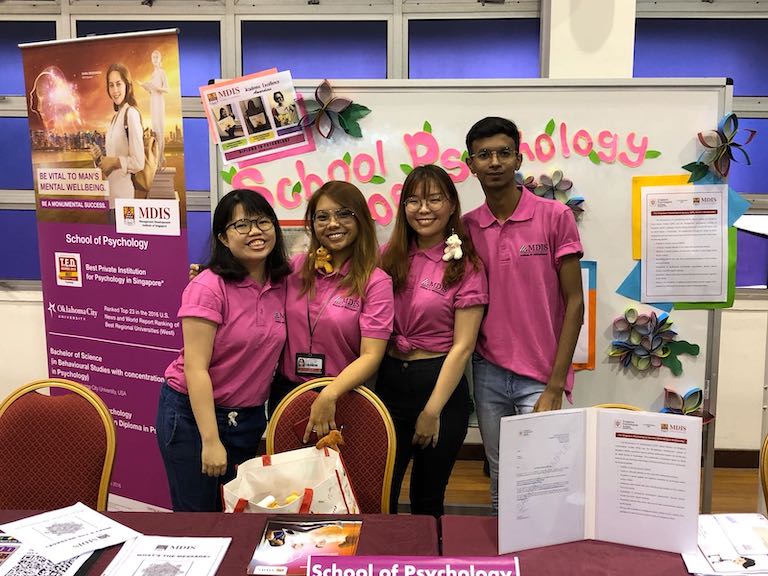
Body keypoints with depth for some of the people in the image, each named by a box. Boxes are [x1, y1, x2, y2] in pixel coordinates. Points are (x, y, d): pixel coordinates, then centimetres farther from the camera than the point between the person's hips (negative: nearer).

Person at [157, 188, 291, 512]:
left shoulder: (281, 284, 0)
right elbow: (195, 368, -20)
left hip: (250, 418, 6)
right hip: (193, 415, -5)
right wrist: (211, 440, -22)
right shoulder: (208, 287, -18)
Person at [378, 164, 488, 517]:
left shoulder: (465, 266, -6)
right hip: (388, 380, 3)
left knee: (427, 499, 13)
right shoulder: (389, 257, 5)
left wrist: (432, 412, -12)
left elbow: (462, 346, -10)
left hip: (440, 384, -2)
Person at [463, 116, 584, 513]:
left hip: (540, 378, -3)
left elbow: (574, 303, -6)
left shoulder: (555, 217, -6)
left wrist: (555, 385, -10)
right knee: (501, 479, 13)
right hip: (488, 373, 3)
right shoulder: (467, 227, 4)